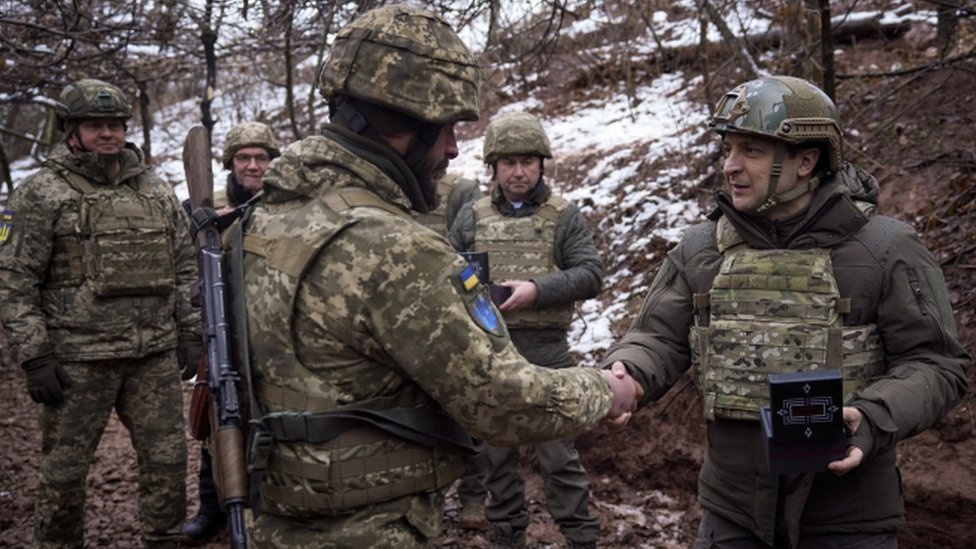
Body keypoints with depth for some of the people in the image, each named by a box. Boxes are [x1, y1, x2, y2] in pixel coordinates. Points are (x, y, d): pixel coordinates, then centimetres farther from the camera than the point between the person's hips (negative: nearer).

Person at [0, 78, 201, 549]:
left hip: (156, 355, 4)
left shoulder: (158, 191, 10)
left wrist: (190, 332, 8)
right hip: (78, 360, -4)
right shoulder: (43, 193, -4)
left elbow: (185, 267, 15)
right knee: (64, 471, 8)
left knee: (167, 461, 8)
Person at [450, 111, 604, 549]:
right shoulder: (472, 217, 8)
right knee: (496, 450, 14)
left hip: (545, 356, -3)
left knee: (558, 452, 3)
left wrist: (537, 289, -19)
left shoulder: (565, 216, 2)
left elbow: (590, 275, -6)